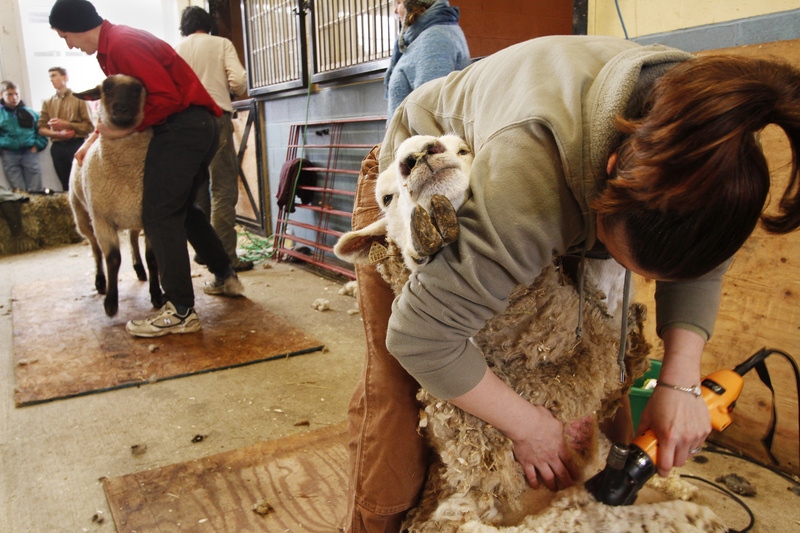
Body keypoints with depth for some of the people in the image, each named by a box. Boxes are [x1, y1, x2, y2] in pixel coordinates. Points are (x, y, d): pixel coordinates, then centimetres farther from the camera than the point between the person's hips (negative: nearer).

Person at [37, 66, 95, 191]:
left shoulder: (79, 99, 5)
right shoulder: (48, 103, 15)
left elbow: (89, 126, -2)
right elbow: (41, 128, 9)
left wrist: (66, 124, -10)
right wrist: (58, 134, -10)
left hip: (76, 144, -4)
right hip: (57, 147, 4)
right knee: (66, 185, 6)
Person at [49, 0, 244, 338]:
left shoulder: (121, 45, -12)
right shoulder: (114, 45, 22)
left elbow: (166, 96, -20)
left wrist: (127, 128, -10)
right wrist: (94, 137, 21)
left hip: (181, 128, -11)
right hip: (199, 128, 11)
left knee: (159, 215, -11)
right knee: (182, 208, 20)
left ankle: (181, 311, -12)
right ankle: (225, 278, 28)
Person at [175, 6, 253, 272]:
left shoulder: (176, 50, 12)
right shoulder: (221, 43, 5)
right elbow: (238, 80, -7)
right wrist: (236, 91, 15)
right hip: (217, 117, -4)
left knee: (197, 190, 14)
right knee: (224, 190, -5)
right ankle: (225, 257, -8)